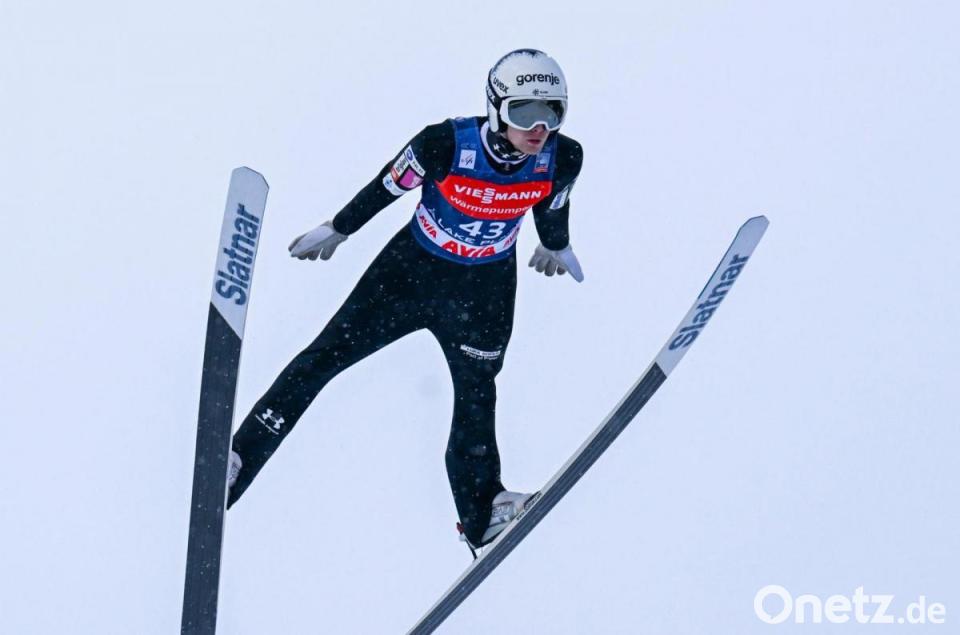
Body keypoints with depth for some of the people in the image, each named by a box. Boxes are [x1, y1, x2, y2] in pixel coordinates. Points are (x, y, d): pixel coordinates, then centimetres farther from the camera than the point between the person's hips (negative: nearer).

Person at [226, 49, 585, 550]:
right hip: (412, 265, -2)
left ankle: (481, 511, 31)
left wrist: (555, 246, 23)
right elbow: (386, 187, -13)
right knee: (327, 355, 0)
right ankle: (238, 458, 10)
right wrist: (337, 229, 2)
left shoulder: (562, 160, -20)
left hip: (486, 287, 2)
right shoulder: (446, 145, -30)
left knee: (476, 395, 13)